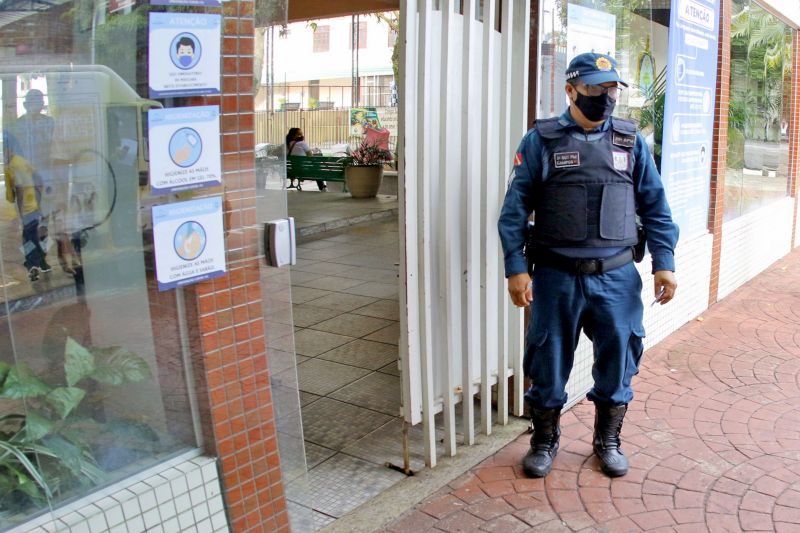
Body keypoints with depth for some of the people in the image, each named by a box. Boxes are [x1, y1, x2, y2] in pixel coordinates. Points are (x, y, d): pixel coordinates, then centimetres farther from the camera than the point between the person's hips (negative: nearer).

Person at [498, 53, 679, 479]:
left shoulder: (631, 142, 7)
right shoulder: (541, 140, -2)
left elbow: (655, 207, 9)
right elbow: (516, 208, -4)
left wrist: (664, 262, 1)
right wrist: (516, 268, -11)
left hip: (616, 276, 2)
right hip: (556, 277, -2)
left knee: (617, 362, 11)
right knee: (548, 363, 9)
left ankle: (608, 441, 33)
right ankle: (545, 441, 30)